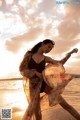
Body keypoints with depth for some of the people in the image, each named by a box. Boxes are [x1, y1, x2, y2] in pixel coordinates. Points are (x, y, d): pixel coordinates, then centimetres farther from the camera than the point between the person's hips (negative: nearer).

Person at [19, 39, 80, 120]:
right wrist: (36, 73, -15)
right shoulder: (29, 55, 1)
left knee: (62, 102, -6)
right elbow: (21, 69, -4)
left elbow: (60, 63, 11)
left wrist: (70, 53, 4)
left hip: (43, 82, 2)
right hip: (33, 85, -2)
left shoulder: (46, 58, 8)